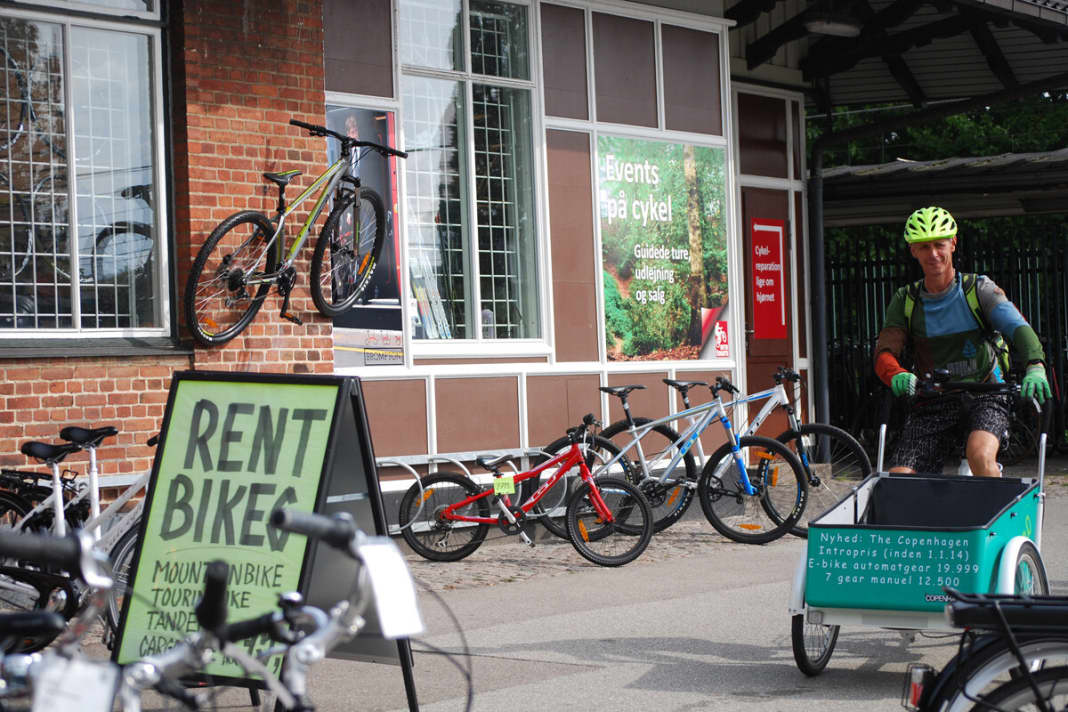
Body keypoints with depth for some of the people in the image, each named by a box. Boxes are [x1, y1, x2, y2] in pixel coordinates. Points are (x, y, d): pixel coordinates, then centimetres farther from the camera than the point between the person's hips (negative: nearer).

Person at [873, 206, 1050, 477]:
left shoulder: (978, 289, -1)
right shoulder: (905, 301, 6)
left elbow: (1018, 327, -14)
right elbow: (884, 353, -7)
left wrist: (1036, 367, -36)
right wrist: (897, 375, -32)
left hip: (984, 396, -2)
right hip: (933, 405, 2)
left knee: (980, 455, -33)